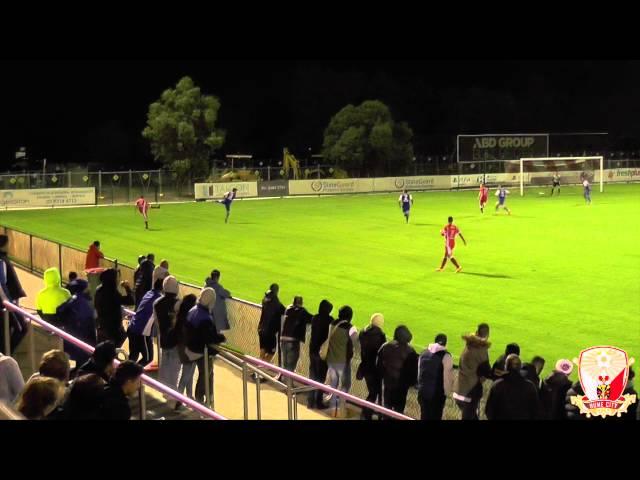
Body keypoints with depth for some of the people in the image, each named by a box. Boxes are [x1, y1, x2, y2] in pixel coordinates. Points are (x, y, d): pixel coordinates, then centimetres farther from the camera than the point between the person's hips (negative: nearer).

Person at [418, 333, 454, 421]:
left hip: (423, 391, 5)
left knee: (424, 416, 15)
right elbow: (448, 376, -11)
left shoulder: (423, 354, 9)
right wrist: (447, 392, 2)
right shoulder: (445, 356, -11)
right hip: (438, 393, -5)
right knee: (435, 416, 2)